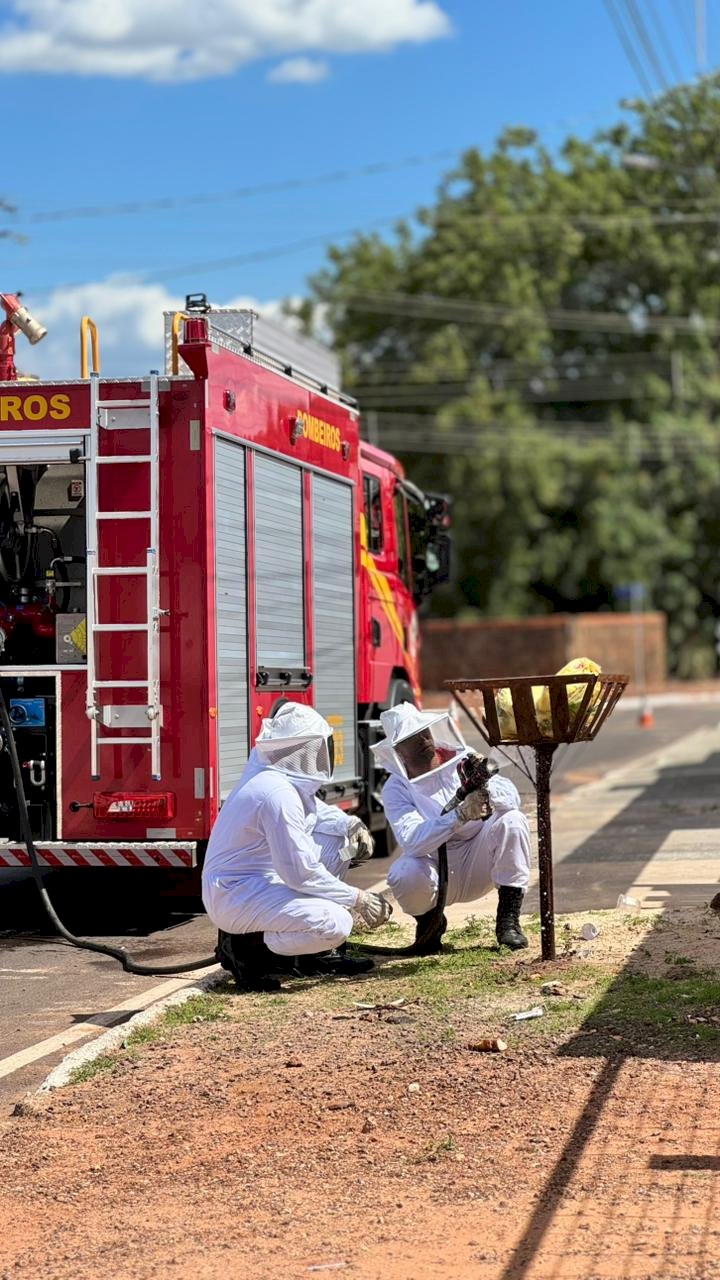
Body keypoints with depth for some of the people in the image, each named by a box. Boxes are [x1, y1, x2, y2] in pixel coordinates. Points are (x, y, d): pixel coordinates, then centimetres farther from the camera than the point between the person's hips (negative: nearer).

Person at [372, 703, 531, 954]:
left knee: (512, 821, -23)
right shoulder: (396, 789, -11)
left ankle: (508, 921, -13)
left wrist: (486, 788, -38)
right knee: (405, 875, -34)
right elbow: (411, 841, -28)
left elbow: (512, 797, -15)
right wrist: (460, 815, -42)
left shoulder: (461, 758, -5)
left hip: (477, 865, 2)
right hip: (434, 870, -2)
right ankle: (429, 922, 3)